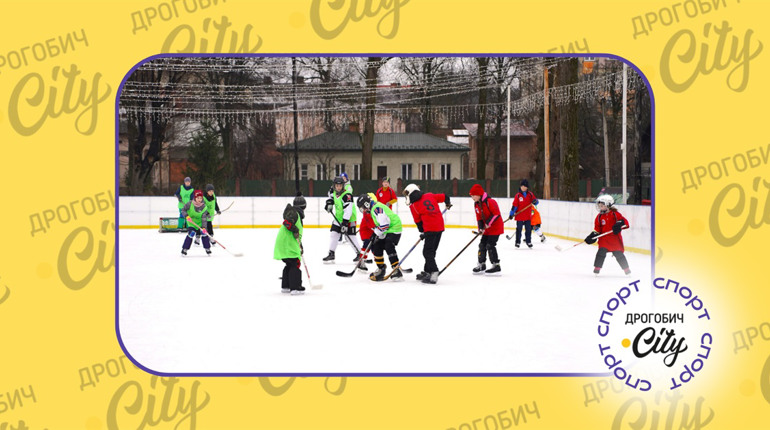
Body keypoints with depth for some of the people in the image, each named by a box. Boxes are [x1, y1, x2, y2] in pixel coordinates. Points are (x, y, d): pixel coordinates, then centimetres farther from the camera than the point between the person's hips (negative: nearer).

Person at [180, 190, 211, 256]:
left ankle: (207, 248, 11)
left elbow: (204, 218, -18)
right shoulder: (190, 204, -17)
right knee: (191, 234, -18)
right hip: (191, 223, -2)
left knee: (204, 233, -8)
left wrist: (203, 227, -27)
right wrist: (187, 216, -27)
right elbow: (183, 210, -8)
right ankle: (184, 249, -7)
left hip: (200, 223, 2)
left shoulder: (203, 207, -15)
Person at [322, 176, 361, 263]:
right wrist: (329, 203, 4)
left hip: (349, 219, -8)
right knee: (334, 235, 6)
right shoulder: (335, 192, -1)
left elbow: (348, 211, -33)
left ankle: (360, 254, 4)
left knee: (351, 237, -7)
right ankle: (331, 254, 13)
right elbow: (332, 197, 26)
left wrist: (345, 223, -37)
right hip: (338, 218, 8)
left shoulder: (347, 196, -27)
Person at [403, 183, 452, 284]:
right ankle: (427, 272, 25)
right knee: (431, 250, 16)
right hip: (440, 226, 7)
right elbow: (444, 197, 14)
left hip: (430, 229, -7)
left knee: (427, 252, -5)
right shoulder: (430, 196, 9)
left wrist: (422, 231, 21)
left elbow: (418, 221, 7)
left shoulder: (413, 206, -2)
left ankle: (434, 273, -16)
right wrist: (448, 204, 36)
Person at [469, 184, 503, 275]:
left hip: (495, 227, -9)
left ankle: (496, 265, -7)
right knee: (482, 245, 9)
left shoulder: (490, 202, -23)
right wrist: (481, 227, -6)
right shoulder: (476, 204, 5)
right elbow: (479, 217, 8)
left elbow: (496, 214, -22)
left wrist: (488, 222, -24)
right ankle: (481, 265, 20)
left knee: (490, 245, -13)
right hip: (486, 228, 9)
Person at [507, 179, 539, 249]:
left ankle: (528, 241, 17)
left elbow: (536, 201, 5)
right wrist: (511, 213, -8)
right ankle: (518, 242, 13)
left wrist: (535, 201, -20)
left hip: (528, 216, 2)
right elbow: (514, 205, -4)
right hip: (519, 216, -2)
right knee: (519, 229, 3)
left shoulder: (530, 194, 4)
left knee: (528, 229, 6)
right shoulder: (518, 195, -3)